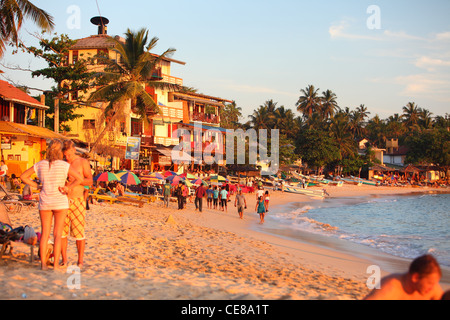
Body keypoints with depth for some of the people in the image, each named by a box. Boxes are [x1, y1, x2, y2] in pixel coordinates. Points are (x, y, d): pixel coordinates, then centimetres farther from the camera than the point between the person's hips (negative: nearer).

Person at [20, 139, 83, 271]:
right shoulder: (64, 165, -11)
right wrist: (69, 187, -5)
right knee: (57, 234, 2)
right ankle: (56, 265, 1)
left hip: (44, 202, 3)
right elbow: (80, 178, -16)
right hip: (60, 202, -3)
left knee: (45, 233, 10)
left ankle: (43, 263, 10)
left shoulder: (40, 165, -1)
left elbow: (23, 176, 6)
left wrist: (36, 186, 8)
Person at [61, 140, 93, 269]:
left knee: (79, 232, -1)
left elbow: (90, 181, -6)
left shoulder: (83, 162, 1)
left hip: (77, 201, -3)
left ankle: (80, 261, 9)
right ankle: (64, 260, 15)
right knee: (61, 231, 4)